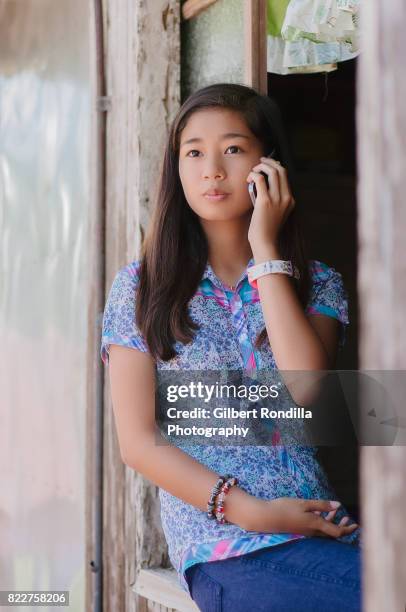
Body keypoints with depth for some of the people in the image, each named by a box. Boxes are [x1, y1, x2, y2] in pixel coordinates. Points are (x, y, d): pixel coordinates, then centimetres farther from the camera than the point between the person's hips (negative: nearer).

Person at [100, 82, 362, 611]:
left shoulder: (318, 284, 12)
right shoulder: (141, 286, 7)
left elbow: (307, 387, -10)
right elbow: (138, 442, 1)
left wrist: (265, 247, -5)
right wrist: (252, 512, -11)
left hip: (320, 529, 3)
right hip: (224, 551, -3)